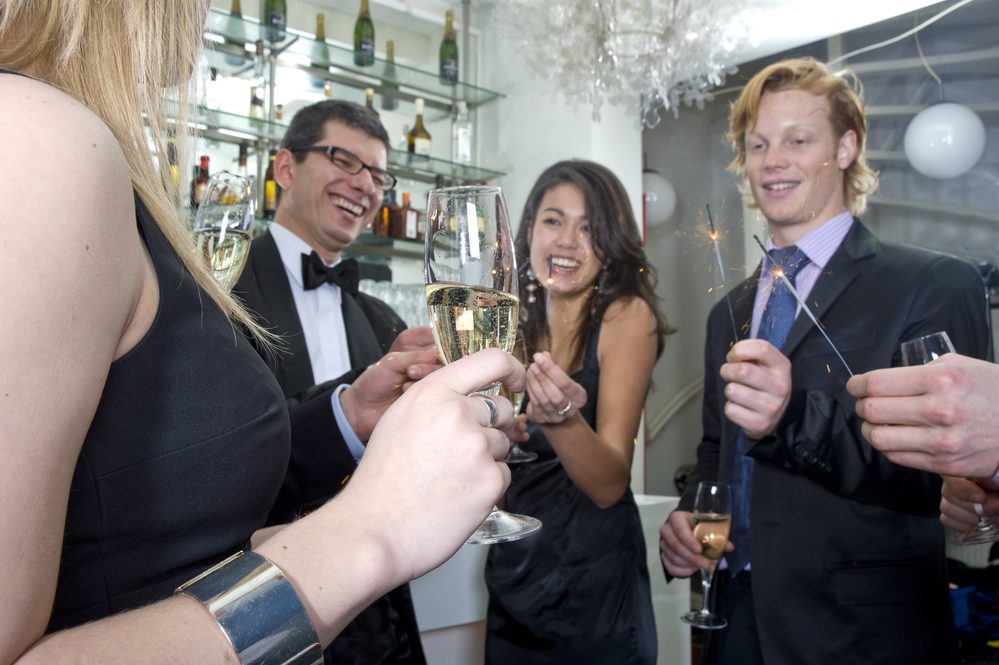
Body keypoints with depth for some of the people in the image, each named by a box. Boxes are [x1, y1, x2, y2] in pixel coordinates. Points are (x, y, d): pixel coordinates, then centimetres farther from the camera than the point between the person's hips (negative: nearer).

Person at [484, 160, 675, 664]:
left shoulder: (628, 315, -12)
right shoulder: (519, 324, 3)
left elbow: (610, 484, -20)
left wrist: (562, 418, -38)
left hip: (592, 582, -5)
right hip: (514, 573, 5)